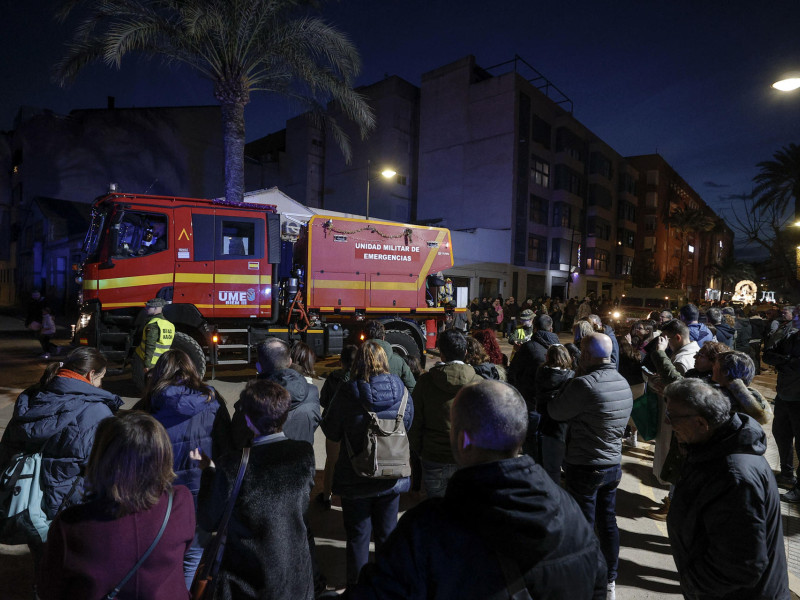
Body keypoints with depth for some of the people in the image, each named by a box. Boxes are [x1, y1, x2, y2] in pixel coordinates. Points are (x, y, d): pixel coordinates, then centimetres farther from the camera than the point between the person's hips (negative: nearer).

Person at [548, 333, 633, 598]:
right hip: (613, 464, 8)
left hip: (585, 467, -7)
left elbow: (556, 412, -13)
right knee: (608, 522, 19)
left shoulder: (585, 384, -24)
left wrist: (566, 387, 2)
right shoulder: (623, 383, 2)